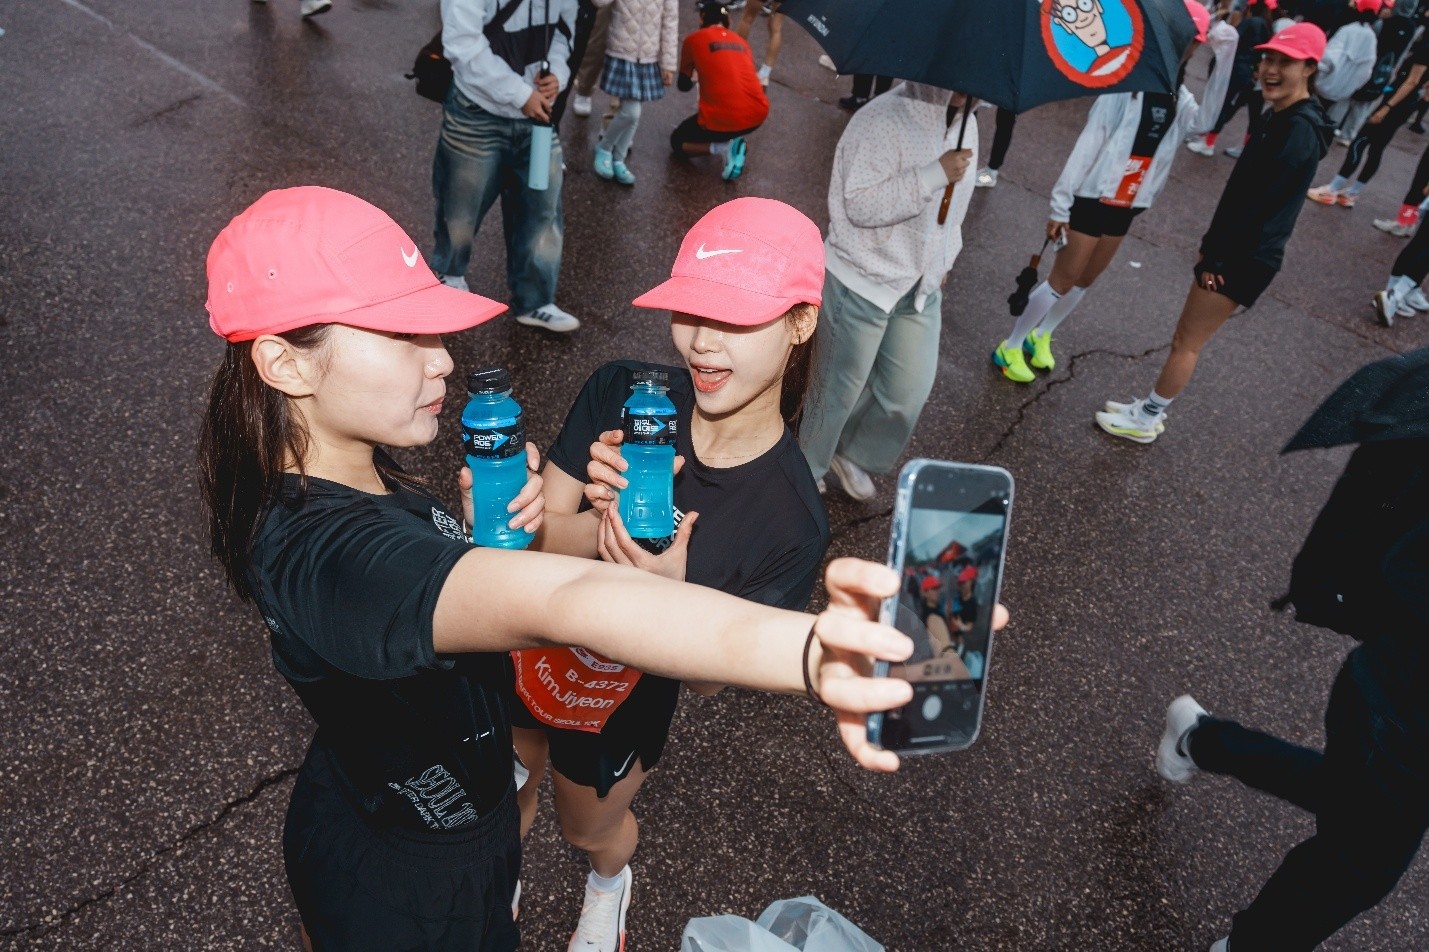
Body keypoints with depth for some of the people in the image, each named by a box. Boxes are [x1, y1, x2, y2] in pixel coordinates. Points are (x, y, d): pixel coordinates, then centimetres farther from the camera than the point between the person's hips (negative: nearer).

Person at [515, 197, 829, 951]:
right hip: (527, 655, 2)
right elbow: (540, 536, -19)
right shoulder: (621, 392, -23)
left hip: (619, 708, -1)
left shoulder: (791, 520, -28)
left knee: (590, 829, 30)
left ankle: (609, 882, 69)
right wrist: (601, 523, -41)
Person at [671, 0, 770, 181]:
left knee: (677, 142, 21)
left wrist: (695, 79, 39)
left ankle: (724, 147, -4)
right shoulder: (741, 41, 18)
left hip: (723, 119, -5)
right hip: (758, 115, 5)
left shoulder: (694, 39, 6)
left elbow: (683, 86, 15)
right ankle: (734, 142, 14)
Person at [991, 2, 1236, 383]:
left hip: (1125, 206, 7)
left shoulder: (1176, 93, 6)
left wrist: (1224, 56, -21)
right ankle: (1009, 348, 11)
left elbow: (1204, 120, -16)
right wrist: (1060, 202, -19)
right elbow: (1090, 141, -17)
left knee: (1085, 281, 15)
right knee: (1063, 280, -2)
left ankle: (1040, 337, 33)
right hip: (1092, 198, -7)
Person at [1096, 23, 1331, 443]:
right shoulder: (1284, 117, 11)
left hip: (1244, 260, -9)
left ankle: (1145, 421, 15)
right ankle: (1149, 409, 29)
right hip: (1236, 251, 9)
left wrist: (1215, 258, -18)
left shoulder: (1300, 129, -20)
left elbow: (1260, 201, -22)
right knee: (1185, 338, 17)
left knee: (1186, 342, 2)